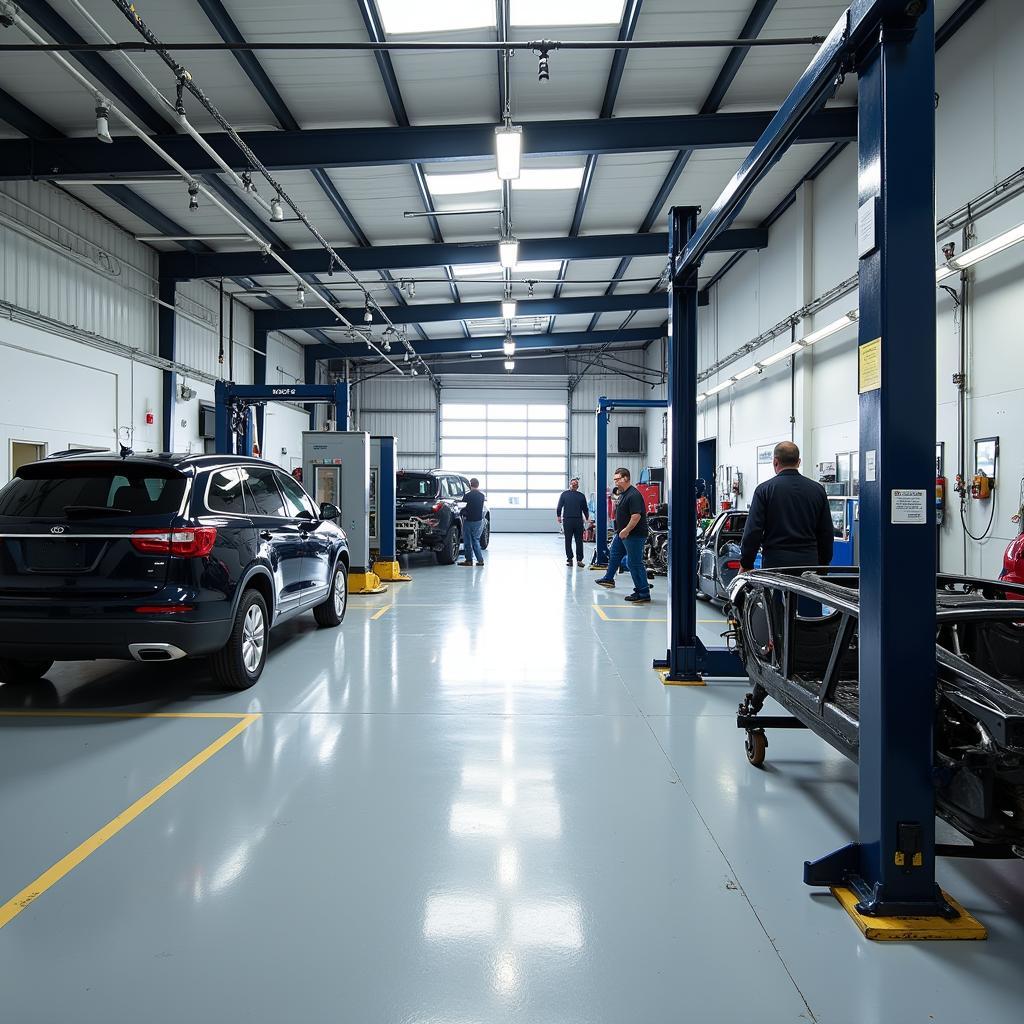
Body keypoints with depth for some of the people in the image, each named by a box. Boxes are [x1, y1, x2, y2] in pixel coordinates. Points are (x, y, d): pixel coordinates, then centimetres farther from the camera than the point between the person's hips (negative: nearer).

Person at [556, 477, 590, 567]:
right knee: (568, 541, 3)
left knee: (579, 541, 1)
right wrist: (559, 516, 0)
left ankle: (579, 559, 4)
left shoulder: (581, 495, 12)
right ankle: (569, 559, 10)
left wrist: (587, 519, 9)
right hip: (567, 520, -1)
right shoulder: (564, 494, 8)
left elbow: (585, 508, 15)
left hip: (579, 521, 1)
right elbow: (559, 507, 7)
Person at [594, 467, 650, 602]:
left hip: (634, 535, -11)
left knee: (635, 563, -8)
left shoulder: (633, 495, -21)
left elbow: (636, 515, -28)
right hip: (622, 533, 11)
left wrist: (626, 530, -24)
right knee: (614, 554, 27)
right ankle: (609, 579, 47)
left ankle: (644, 594, -3)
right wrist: (621, 530, 19)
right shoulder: (622, 494, 12)